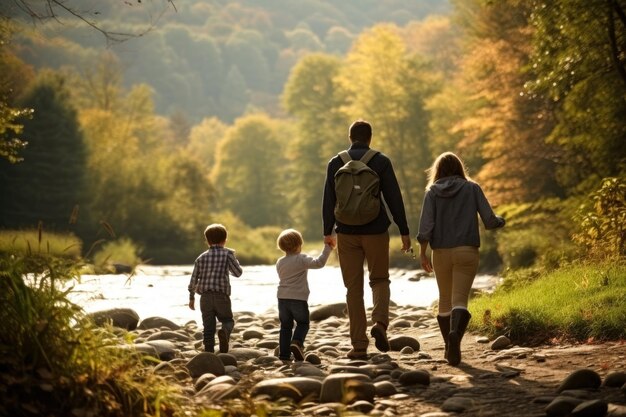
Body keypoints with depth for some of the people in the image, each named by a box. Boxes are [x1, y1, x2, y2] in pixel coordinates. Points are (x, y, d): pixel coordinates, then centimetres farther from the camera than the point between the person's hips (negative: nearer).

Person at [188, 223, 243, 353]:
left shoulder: (202, 257, 9)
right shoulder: (227, 254, 0)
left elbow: (194, 278, 10)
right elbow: (238, 272, 3)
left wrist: (191, 297, 19)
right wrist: (233, 260, 21)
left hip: (205, 297, 2)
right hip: (222, 296, -2)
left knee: (208, 328, 8)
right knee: (227, 320, 12)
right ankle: (224, 332, -21)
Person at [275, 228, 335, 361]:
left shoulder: (280, 262, 9)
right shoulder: (302, 259, -9)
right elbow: (319, 263, -21)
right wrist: (327, 249, -15)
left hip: (282, 298, 4)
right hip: (299, 298, -4)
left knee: (285, 326, 12)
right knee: (303, 323, 11)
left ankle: (284, 354, 7)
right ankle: (297, 342, -16)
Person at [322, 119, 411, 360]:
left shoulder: (336, 163, 3)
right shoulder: (381, 161, -1)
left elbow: (328, 200, 4)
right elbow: (394, 198, -4)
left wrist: (328, 231, 12)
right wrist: (404, 231, 1)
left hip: (347, 233, 1)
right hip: (376, 231, -1)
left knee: (354, 288, 6)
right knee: (380, 280, 16)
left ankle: (359, 346, 3)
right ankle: (380, 323, -12)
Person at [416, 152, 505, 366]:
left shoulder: (433, 191, 5)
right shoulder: (472, 188, 3)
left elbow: (426, 225, -4)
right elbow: (489, 221, 0)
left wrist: (422, 253, 1)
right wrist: (500, 221, 22)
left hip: (441, 252, 2)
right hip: (467, 251, -2)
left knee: (445, 300, 15)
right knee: (460, 300, -8)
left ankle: (449, 347, 23)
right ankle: (455, 334, -36)